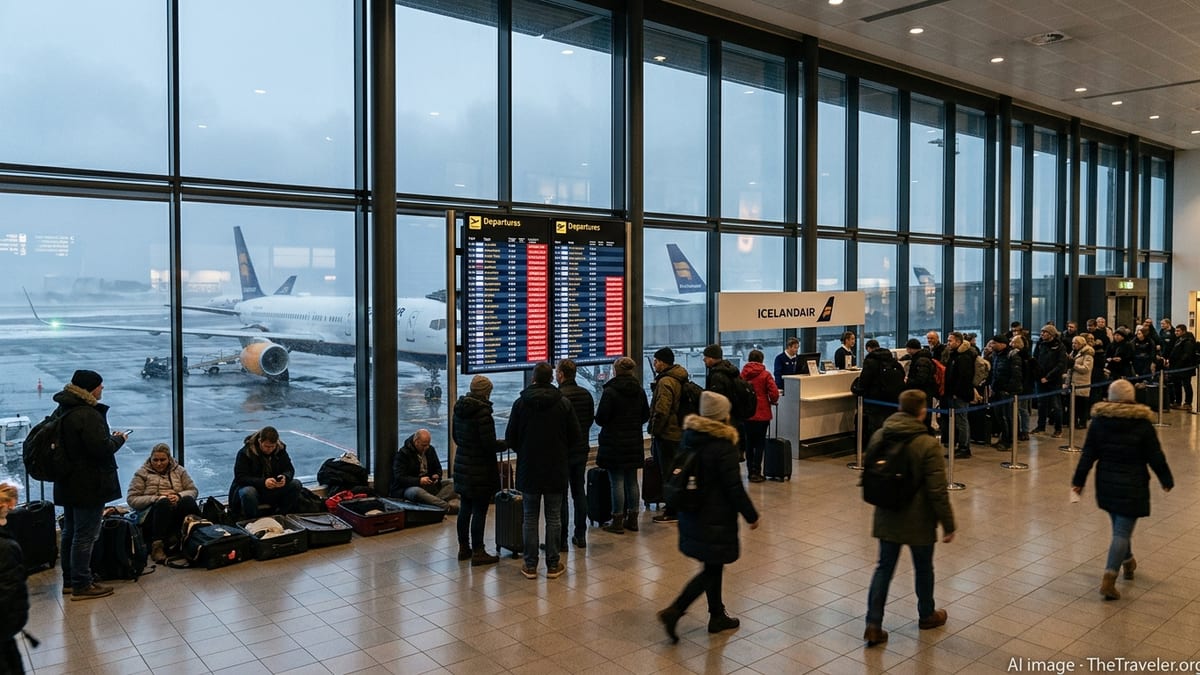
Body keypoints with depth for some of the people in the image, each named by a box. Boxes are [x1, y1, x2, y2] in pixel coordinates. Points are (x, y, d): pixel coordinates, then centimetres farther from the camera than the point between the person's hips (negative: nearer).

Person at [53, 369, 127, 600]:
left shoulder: (61, 411, 10)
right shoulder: (88, 415, -22)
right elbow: (102, 448, -25)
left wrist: (110, 438, 12)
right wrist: (118, 439, -7)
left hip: (68, 484, 10)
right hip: (89, 485, -10)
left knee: (70, 532, 17)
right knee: (85, 536, -2)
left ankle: (69, 581, 27)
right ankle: (81, 585, 5)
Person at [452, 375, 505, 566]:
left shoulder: (459, 409, 6)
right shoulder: (483, 412, -20)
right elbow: (490, 445, -20)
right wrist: (507, 443, -4)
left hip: (462, 467, 8)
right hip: (480, 470, -8)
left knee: (465, 509, 16)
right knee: (479, 511, 0)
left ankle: (463, 548, 26)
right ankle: (477, 552, 5)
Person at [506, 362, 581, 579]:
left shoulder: (520, 403, -6)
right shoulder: (563, 403, -6)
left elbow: (510, 437, -2)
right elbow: (575, 436, -2)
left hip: (528, 468, 0)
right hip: (556, 469, 0)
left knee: (530, 518, 8)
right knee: (553, 517, 8)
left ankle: (530, 565, 12)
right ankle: (553, 565, 12)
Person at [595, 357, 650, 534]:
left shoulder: (610, 391, -15)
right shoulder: (639, 391, 5)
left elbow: (600, 418, -15)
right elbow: (646, 415, 12)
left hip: (614, 442, -6)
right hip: (634, 442, 6)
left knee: (617, 481, -1)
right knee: (632, 481, 13)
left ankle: (618, 521, 4)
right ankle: (632, 519, 21)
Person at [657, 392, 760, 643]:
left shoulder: (689, 437, 1)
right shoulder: (724, 446, -21)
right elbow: (734, 487, -18)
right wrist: (751, 516, -6)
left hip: (692, 515, 8)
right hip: (716, 519, -8)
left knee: (714, 566, 20)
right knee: (711, 569, 4)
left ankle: (717, 615, 31)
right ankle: (674, 611, -3)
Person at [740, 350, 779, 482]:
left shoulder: (742, 374, 1)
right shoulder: (765, 375, -7)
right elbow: (774, 393, -13)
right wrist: (773, 401, 7)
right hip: (762, 414, -3)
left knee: (749, 443, 13)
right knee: (759, 443, 3)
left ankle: (750, 471, 17)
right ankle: (756, 473, 0)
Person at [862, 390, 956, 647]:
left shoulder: (878, 437, -3)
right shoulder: (928, 445, -21)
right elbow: (937, 491, -19)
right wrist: (948, 524, -8)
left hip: (886, 518, 4)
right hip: (919, 521, -4)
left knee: (884, 568, 10)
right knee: (923, 568, 18)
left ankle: (873, 624, 5)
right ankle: (927, 615, 39)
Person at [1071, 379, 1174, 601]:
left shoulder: (1099, 420, -4)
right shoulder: (1142, 423, -12)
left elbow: (1088, 454, -1)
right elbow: (1155, 457, -5)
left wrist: (1078, 480, 5)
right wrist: (1167, 480, 10)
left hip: (1106, 483, 4)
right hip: (1132, 486, -4)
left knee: (1120, 526, 24)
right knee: (1123, 532, -3)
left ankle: (1128, 562, 44)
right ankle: (1109, 578, -12)